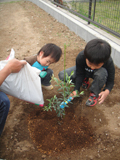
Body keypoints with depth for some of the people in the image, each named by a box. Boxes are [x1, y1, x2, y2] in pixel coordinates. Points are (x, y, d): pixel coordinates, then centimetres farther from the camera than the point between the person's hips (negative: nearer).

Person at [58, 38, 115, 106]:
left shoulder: (109, 63, -35)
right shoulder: (81, 57, -34)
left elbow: (110, 81, -24)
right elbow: (79, 74, -21)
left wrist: (106, 91, -45)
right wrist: (76, 90, -30)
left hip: (97, 74, -1)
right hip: (84, 71, 2)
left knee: (102, 72, -42)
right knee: (62, 75, -20)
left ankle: (95, 94, -13)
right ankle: (84, 80, 4)